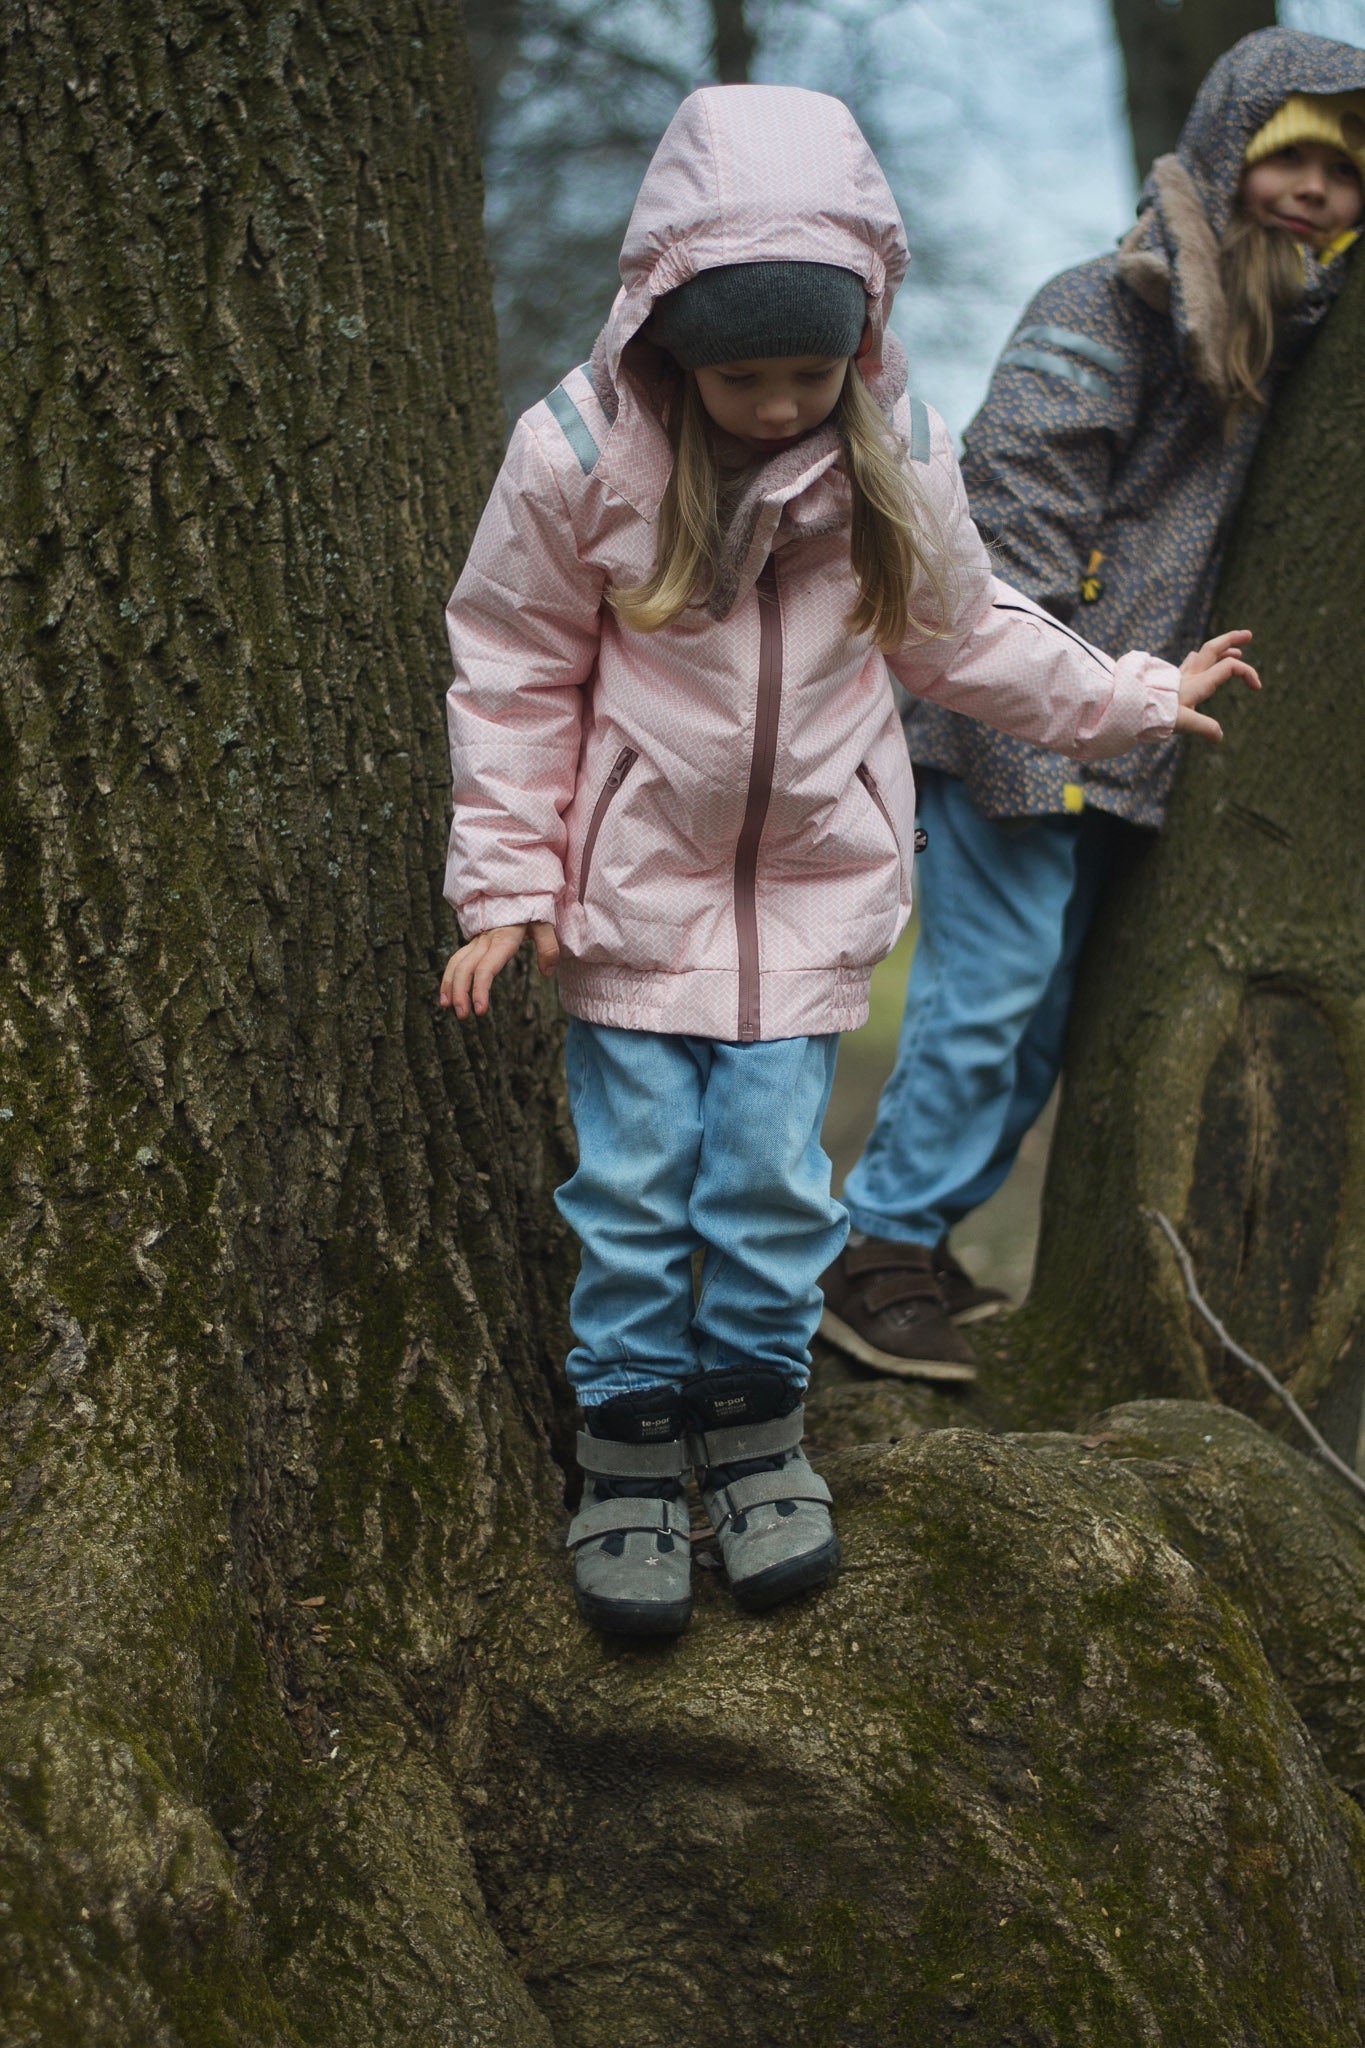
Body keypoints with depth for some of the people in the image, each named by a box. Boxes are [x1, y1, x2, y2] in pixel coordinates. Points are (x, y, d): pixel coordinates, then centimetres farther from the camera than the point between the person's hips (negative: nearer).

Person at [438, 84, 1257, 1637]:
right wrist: (507, 882, -7)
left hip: (811, 882, 2)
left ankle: (755, 1425, 22)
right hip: (635, 877, -1)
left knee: (774, 1172, 2)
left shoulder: (898, 456, -7)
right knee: (634, 1176, 2)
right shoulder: (579, 451, -15)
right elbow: (516, 674, -6)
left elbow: (961, 633, 11)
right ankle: (632, 1452, 18)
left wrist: (1134, 698, 16)